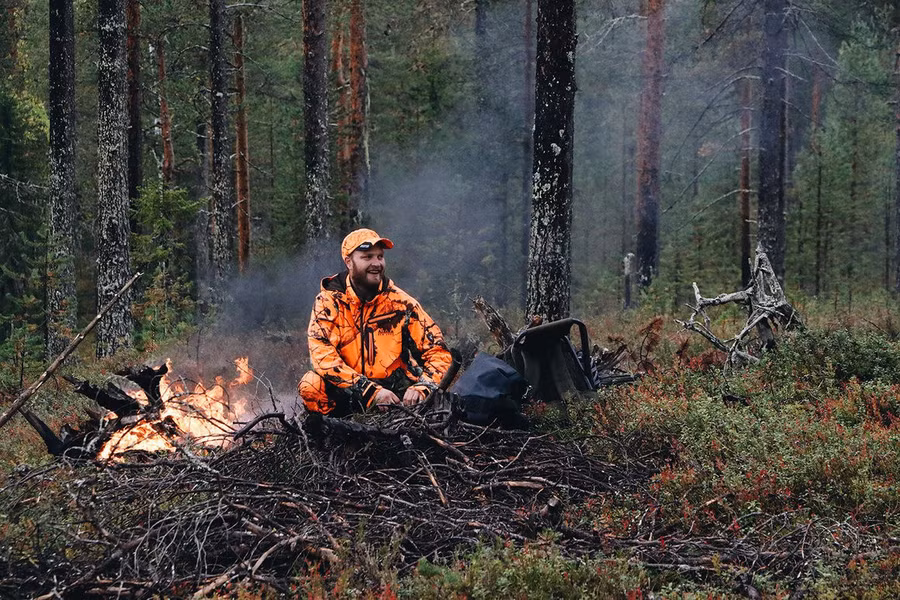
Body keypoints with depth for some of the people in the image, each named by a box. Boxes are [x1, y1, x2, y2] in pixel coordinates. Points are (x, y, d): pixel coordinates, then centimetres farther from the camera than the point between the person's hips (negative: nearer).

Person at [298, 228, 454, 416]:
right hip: (347, 394, -1)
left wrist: (421, 388, -21)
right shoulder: (328, 302, -4)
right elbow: (322, 355, -17)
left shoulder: (402, 303, 0)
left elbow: (439, 353, 1)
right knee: (311, 384, -29)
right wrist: (372, 391, -26)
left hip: (396, 393, 2)